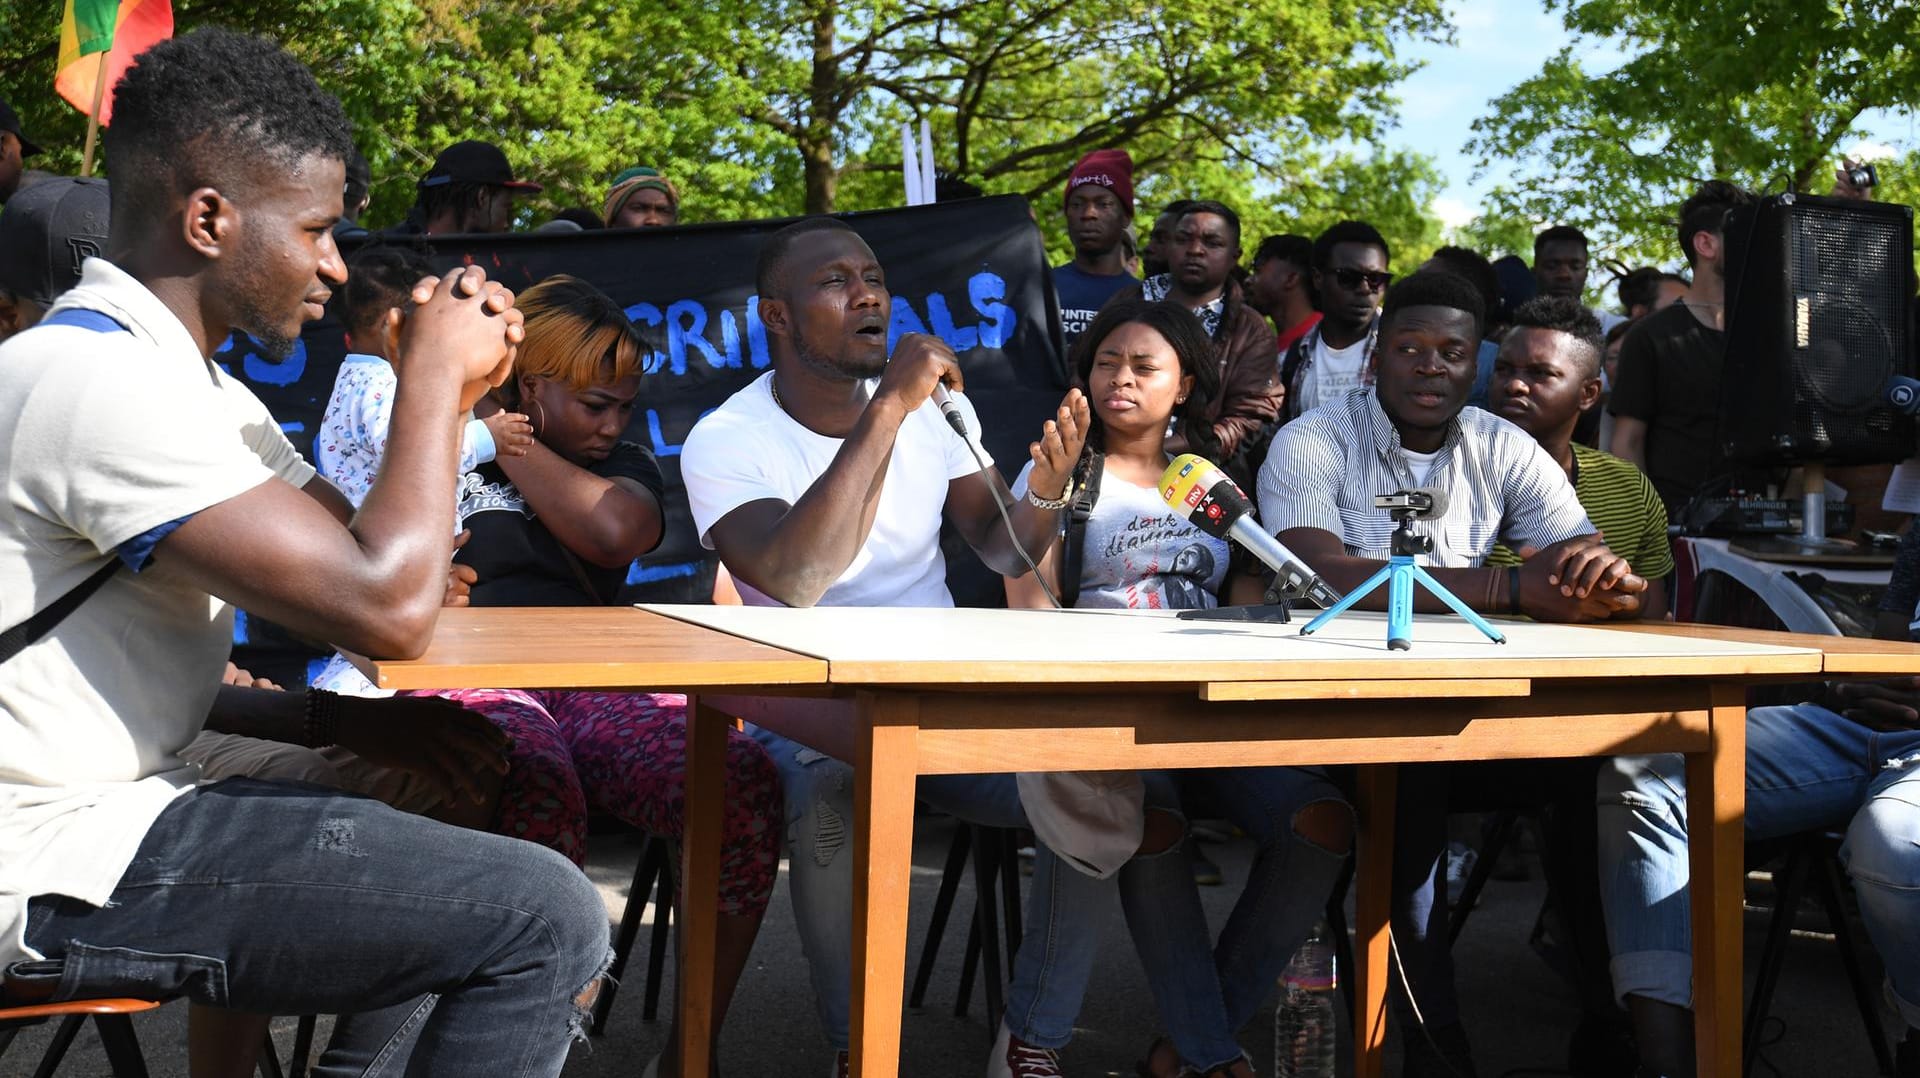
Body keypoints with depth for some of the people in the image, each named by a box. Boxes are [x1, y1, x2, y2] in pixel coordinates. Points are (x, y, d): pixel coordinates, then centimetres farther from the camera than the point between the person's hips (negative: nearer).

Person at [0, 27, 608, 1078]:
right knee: (546, 920, -18)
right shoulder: (97, 377, -20)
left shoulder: (199, 388, 13)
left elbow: (367, 563, 16)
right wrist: (435, 376, -13)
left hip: (115, 801, 11)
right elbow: (387, 608, -26)